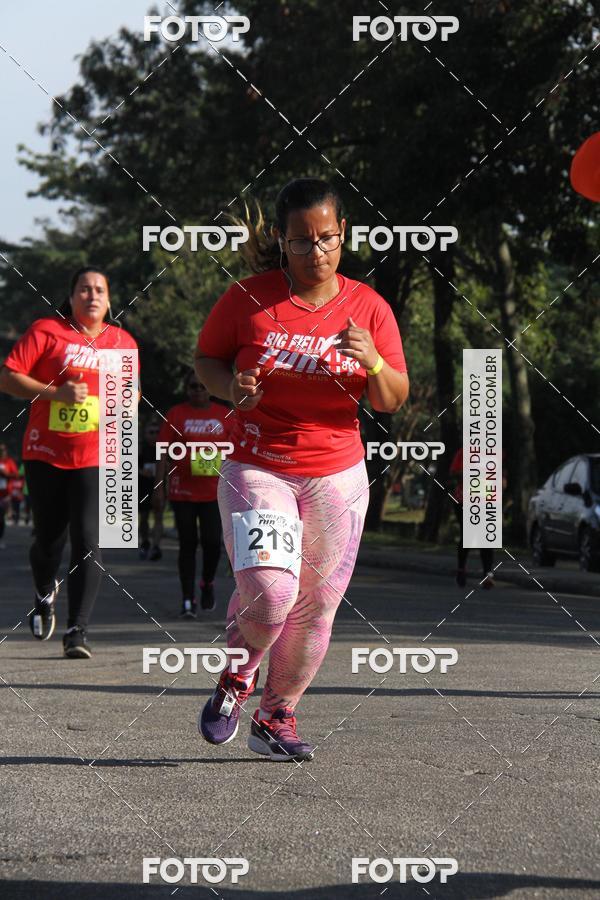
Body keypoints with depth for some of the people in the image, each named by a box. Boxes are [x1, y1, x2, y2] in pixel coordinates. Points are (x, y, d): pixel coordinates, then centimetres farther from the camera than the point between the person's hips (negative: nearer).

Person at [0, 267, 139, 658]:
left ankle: (78, 631, -10)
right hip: (46, 453, -1)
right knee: (49, 539, 10)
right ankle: (45, 594, 43)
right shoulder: (46, 331, -1)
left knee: (88, 542, -12)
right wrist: (56, 393, -16)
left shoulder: (123, 342, 10)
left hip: (96, 458, 1)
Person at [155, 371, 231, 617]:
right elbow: (164, 451, 2)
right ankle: (188, 599, 7)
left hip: (214, 491, 1)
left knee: (212, 541, -8)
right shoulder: (176, 414, 3)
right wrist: (159, 484, -5)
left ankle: (208, 583, 21)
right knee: (188, 543, 1)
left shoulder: (224, 414, 8)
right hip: (183, 491, -1)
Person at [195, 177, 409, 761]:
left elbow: (393, 402, 3)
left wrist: (374, 364, -18)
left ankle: (275, 719, 25)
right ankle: (237, 676, 10)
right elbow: (205, 359, 8)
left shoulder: (368, 307, 0)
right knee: (270, 591, -22)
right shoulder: (249, 298, -6)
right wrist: (232, 389, -14)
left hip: (337, 476, 3)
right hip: (255, 468, -3)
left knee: (315, 607, 4)